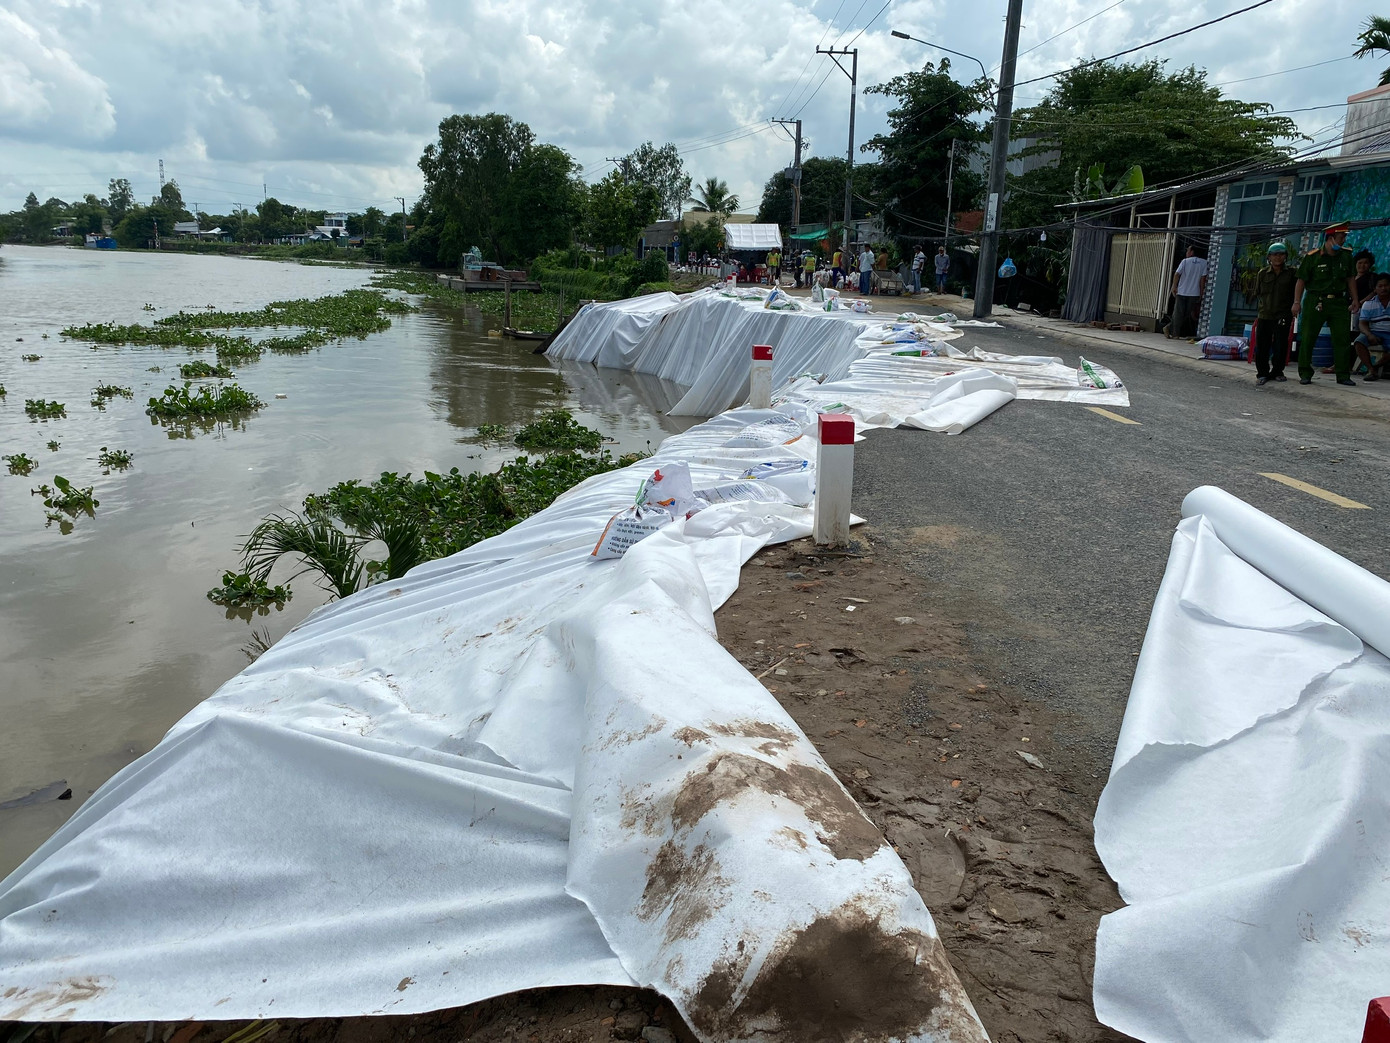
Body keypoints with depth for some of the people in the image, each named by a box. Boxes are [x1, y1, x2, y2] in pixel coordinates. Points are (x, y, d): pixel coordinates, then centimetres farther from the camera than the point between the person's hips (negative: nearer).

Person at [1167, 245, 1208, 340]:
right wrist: (1201, 293, 2)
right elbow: (1203, 278, -1)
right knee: (1191, 313, 11)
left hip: (1182, 292, -2)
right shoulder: (1204, 263, 2)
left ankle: (1175, 334, 4)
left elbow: (1177, 274, -9)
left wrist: (1174, 287, 0)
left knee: (1178, 314, 5)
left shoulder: (1185, 261, -2)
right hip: (1195, 294, 2)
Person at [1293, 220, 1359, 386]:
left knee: (1342, 338, 0)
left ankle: (1343, 375, 5)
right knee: (1307, 338, -2)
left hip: (1338, 302, 3)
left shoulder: (1346, 256, 9)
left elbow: (1351, 279, 15)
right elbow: (1301, 280, -4)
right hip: (1315, 301, -3)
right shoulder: (1312, 257, -4)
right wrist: (1297, 302, -11)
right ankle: (1305, 374, 8)